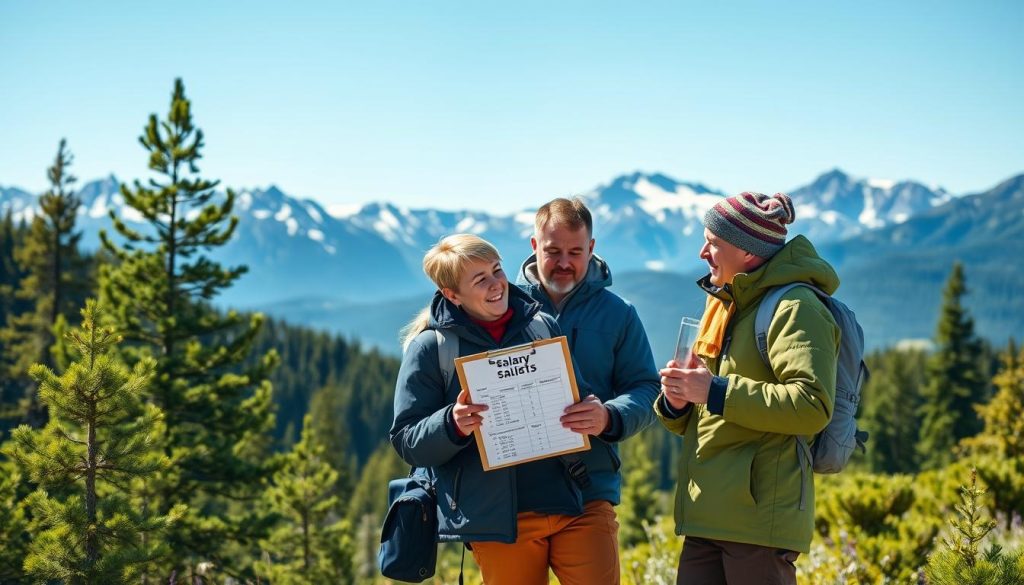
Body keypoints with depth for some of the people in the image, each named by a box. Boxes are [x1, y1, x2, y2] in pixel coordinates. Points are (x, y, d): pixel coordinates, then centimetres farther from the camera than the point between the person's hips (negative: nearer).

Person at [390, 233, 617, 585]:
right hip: (500, 522, -2)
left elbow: (579, 396, 20)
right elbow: (407, 442, 0)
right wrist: (453, 425, -21)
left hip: (575, 504, 2)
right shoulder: (430, 347, 1)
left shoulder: (544, 325, 9)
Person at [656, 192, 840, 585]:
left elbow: (812, 405, -22)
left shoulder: (794, 308, -9)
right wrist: (677, 402, 2)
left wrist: (716, 391, -20)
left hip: (760, 517, -9)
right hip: (708, 515, 9)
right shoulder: (721, 305, 20)